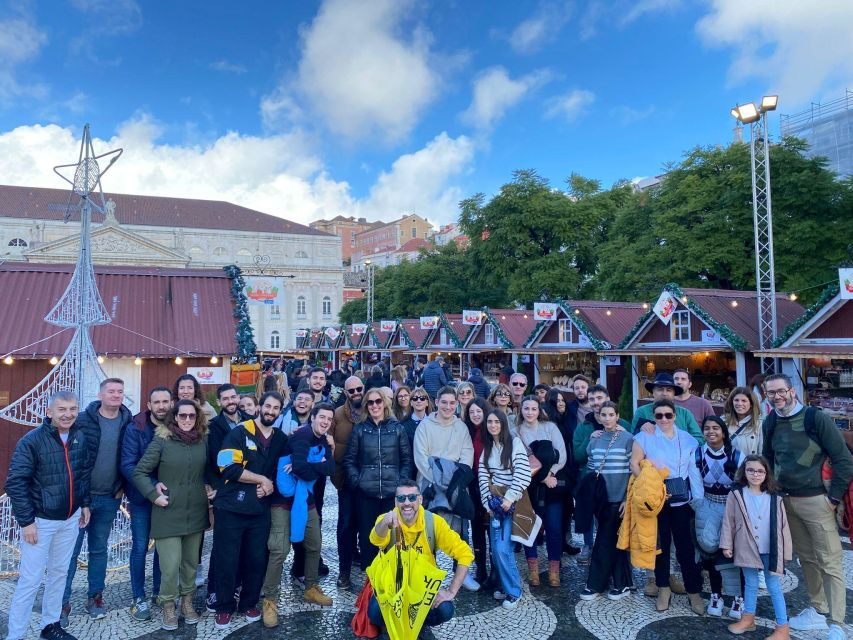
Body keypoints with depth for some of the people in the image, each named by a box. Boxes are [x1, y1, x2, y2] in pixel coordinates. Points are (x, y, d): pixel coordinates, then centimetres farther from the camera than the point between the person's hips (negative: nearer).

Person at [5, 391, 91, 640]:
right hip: (40, 521, -5)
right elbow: (15, 482, -15)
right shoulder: (31, 441, -17)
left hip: (70, 519, 5)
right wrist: (26, 521, -16)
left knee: (59, 573, 16)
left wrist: (85, 504, 9)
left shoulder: (80, 437, -1)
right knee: (30, 579, 0)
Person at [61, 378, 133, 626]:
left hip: (109, 498, 2)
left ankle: (95, 597, 26)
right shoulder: (82, 420, -9)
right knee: (71, 551, 3)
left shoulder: (128, 423, -2)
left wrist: (122, 486, 2)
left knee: (99, 549, 14)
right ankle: (62, 602, 16)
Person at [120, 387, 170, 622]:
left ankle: (159, 592, 29)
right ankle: (139, 598, 20)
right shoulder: (135, 428, -13)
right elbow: (128, 465, -18)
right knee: (140, 547, 5)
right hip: (142, 497, -3)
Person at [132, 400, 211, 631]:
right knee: (170, 566, -3)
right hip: (169, 514, -4)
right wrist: (154, 495, -13)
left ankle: (187, 602, 33)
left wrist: (211, 488, 3)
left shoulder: (203, 441, 4)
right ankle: (168, 607, 20)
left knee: (191, 562, 14)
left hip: (196, 513, 4)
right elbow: (139, 472, -6)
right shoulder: (162, 440, -8)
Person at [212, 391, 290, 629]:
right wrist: (262, 480, -13)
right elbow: (229, 468, -18)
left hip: (260, 509, 4)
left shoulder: (281, 439, 9)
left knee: (257, 559, 10)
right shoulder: (239, 432, -8)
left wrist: (270, 486, -4)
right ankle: (224, 607, 23)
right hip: (231, 508, -4)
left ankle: (249, 603, 29)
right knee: (227, 560, 5)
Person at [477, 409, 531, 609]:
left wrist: (509, 498, -17)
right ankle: (504, 584, 23)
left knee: (502, 548, -11)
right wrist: (487, 502, -2)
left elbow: (523, 474, -16)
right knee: (496, 547, 5)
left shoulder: (515, 443, -10)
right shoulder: (487, 447, 8)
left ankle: (513, 591, 5)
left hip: (512, 502, -5)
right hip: (495, 502, 5)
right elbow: (482, 476, 5)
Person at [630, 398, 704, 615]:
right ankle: (663, 589, 24)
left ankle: (694, 592, 14)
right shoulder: (645, 437, -1)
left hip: (681, 498, 1)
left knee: (685, 545, 1)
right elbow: (634, 464, -4)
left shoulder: (688, 439, 5)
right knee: (661, 543, 10)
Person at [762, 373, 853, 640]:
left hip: (815, 500, -5)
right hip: (786, 501, 6)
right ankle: (818, 610, 30)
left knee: (829, 563, 0)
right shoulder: (769, 423, 5)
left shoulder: (816, 418, -12)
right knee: (806, 558, 16)